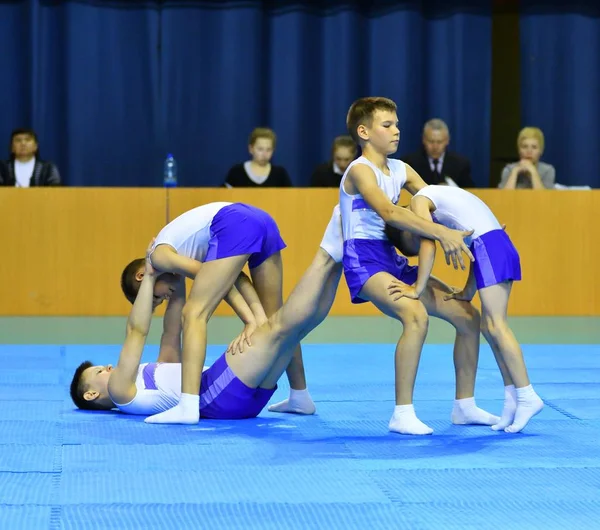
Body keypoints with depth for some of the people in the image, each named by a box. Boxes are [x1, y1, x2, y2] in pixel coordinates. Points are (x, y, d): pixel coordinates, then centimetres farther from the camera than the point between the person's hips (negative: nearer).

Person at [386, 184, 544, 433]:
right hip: (501, 245, 9)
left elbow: (428, 245, -8)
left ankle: (527, 396, -13)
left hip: (489, 248, -9)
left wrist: (417, 288, -5)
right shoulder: (440, 198, 29)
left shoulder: (419, 201, 5)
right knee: (490, 326, 9)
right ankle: (513, 397, 6)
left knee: (496, 326, -10)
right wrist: (468, 292, 24)